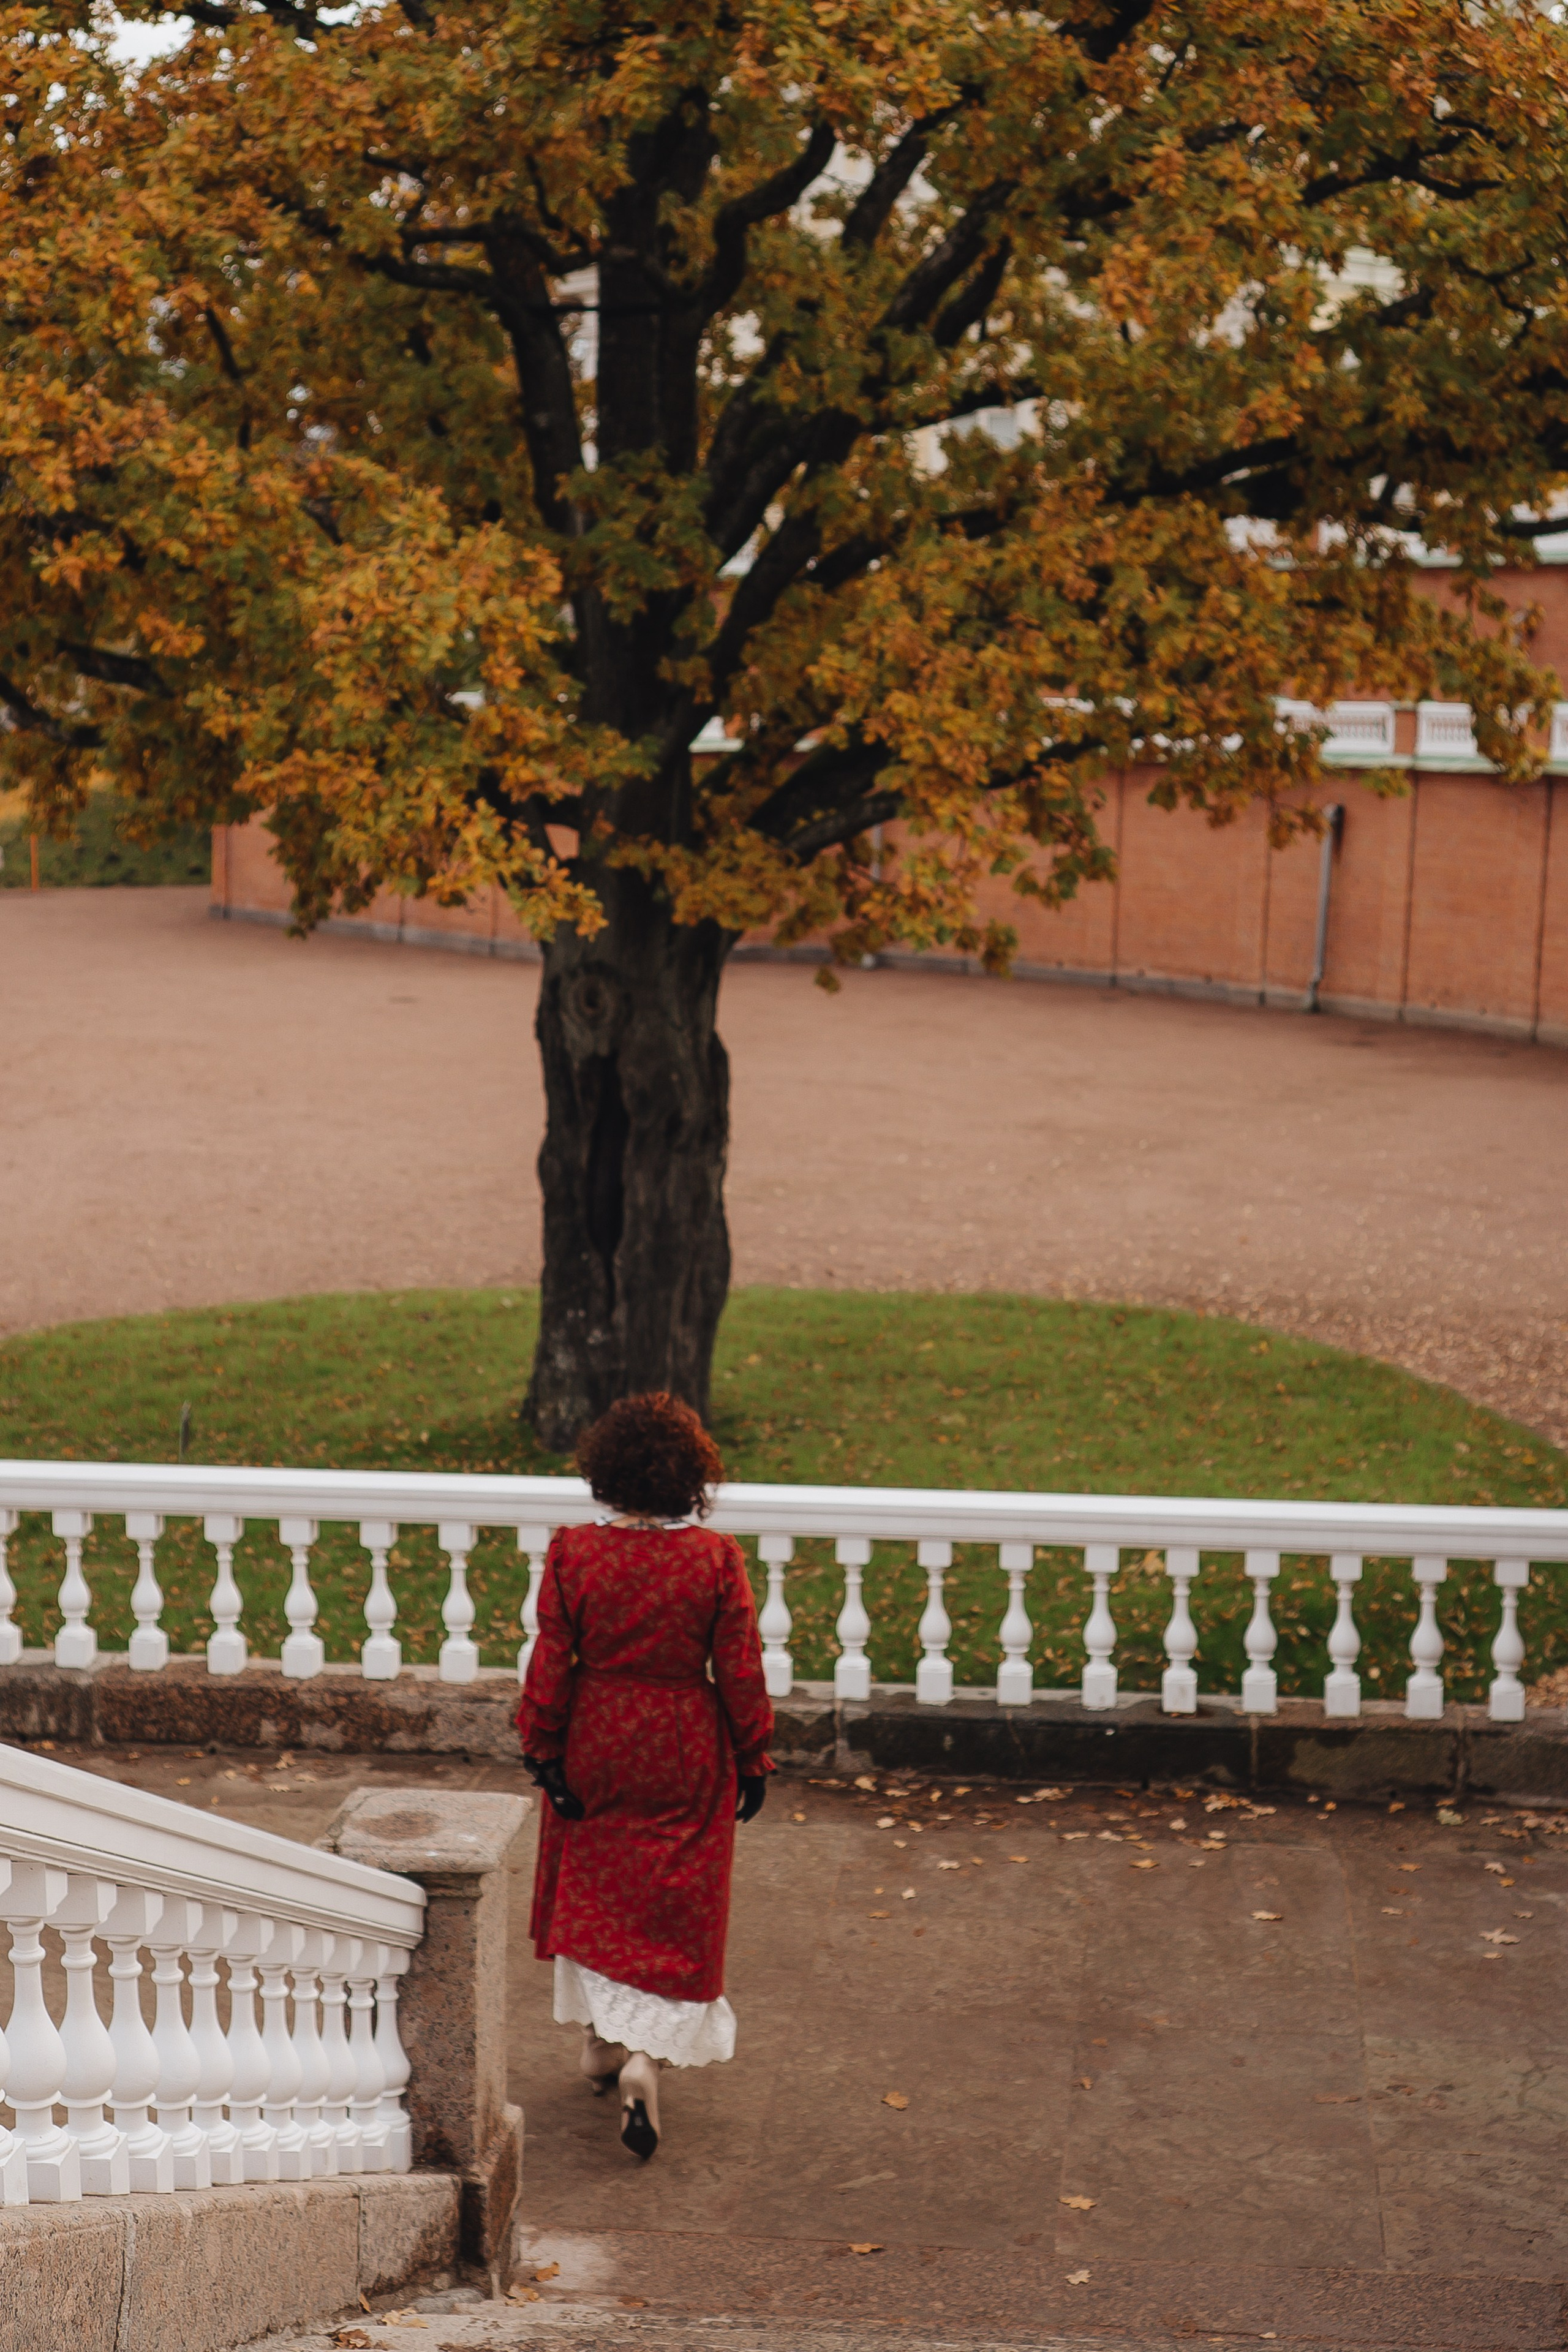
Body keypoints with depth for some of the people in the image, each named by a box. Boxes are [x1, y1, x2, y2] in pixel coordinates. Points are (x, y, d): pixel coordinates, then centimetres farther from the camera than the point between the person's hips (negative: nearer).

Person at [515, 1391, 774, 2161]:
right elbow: (740, 1670, -8)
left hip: (597, 1748, 2)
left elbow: (551, 1665, -6)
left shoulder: (571, 1555, -12)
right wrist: (752, 1758, 3)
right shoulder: (715, 1559, -14)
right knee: (675, 1908, 7)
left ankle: (603, 2039, 34)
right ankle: (647, 2055, -10)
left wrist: (543, 1753, 4)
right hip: (686, 1755, -1)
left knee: (593, 1891, 20)